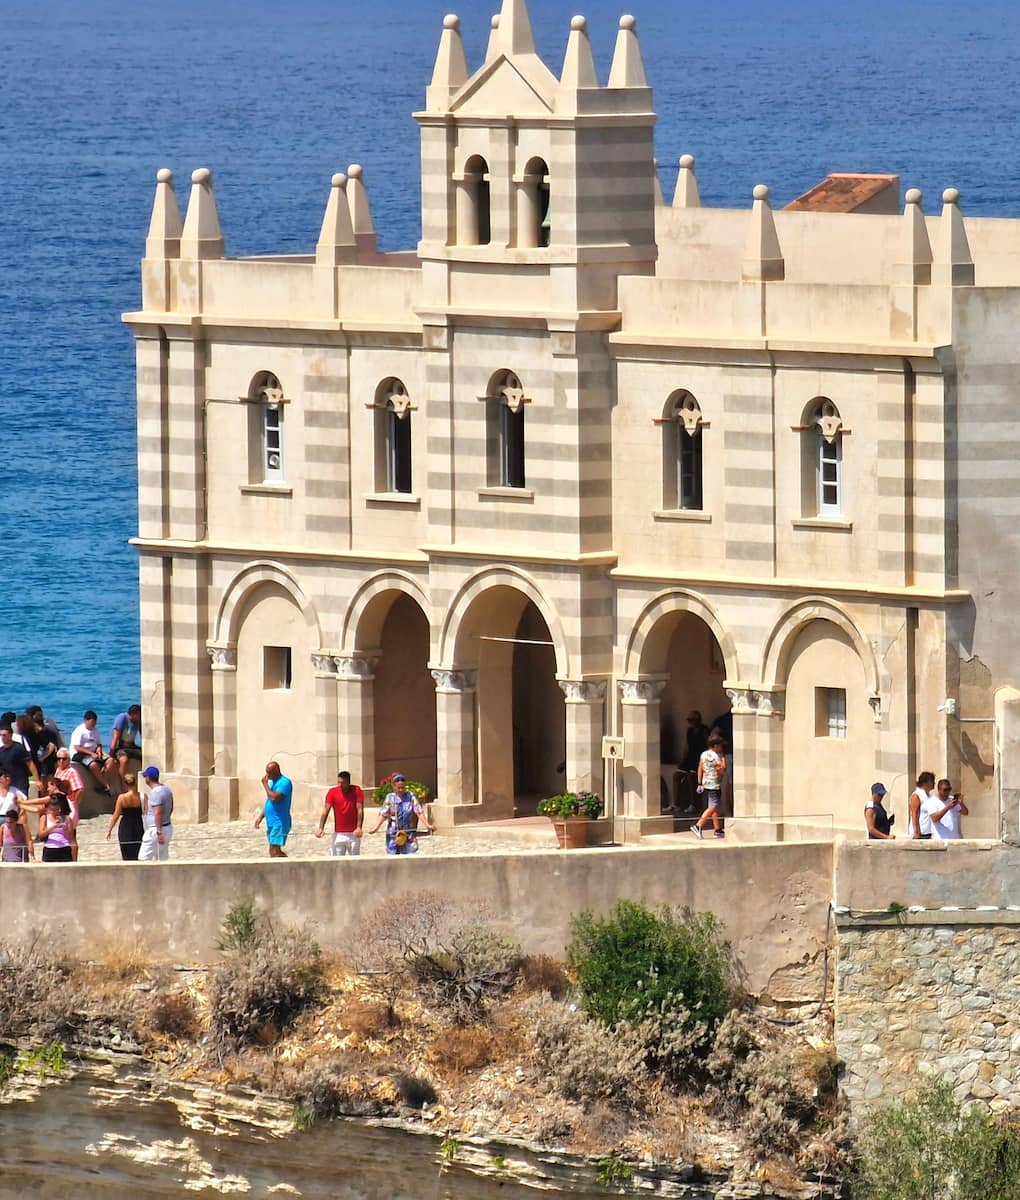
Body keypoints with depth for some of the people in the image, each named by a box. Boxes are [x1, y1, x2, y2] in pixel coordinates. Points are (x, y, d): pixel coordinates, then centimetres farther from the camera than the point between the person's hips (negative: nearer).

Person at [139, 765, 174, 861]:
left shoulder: (155, 793, -20)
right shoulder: (166, 789, 9)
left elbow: (158, 813, -26)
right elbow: (171, 808, 20)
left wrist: (159, 832, -27)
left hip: (156, 829, -10)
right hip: (168, 827, 10)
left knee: (143, 858, -8)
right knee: (162, 859, 13)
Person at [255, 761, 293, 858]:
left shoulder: (284, 782, -14)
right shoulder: (273, 782, 16)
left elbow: (274, 798, -27)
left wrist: (265, 784, -15)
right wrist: (260, 817, 17)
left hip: (279, 824, -10)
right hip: (271, 823, 10)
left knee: (274, 851, -14)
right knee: (274, 851, 11)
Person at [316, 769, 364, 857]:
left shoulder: (356, 791, -4)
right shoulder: (332, 792, -2)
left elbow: (360, 810, -9)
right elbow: (326, 810, -6)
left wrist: (359, 827, -22)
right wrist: (321, 828, -18)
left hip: (353, 833, -1)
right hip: (338, 833, 1)